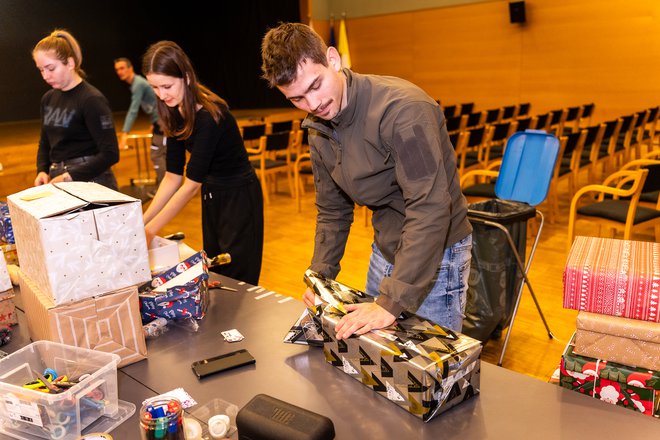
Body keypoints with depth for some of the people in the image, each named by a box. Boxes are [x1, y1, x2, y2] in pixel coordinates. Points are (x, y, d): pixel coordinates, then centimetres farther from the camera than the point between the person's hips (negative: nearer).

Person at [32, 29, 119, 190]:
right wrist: (42, 171, 0)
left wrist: (70, 176, -20)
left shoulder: (92, 99, -14)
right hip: (60, 180, 7)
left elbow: (110, 154, -19)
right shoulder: (48, 99, 9)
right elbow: (45, 144, 18)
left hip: (91, 182, -6)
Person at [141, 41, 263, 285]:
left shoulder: (210, 116, -26)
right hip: (212, 196, 8)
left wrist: (150, 230, -24)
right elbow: (173, 176, 0)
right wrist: (141, 221, -8)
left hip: (239, 198, -8)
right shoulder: (175, 115, -2)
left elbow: (191, 183, -26)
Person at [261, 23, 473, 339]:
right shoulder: (319, 131, 0)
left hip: (435, 253, -7)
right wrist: (320, 274, -1)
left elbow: (429, 209, -32)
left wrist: (391, 302, -34)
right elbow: (331, 211, 11)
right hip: (385, 252, 7)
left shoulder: (403, 108, -27)